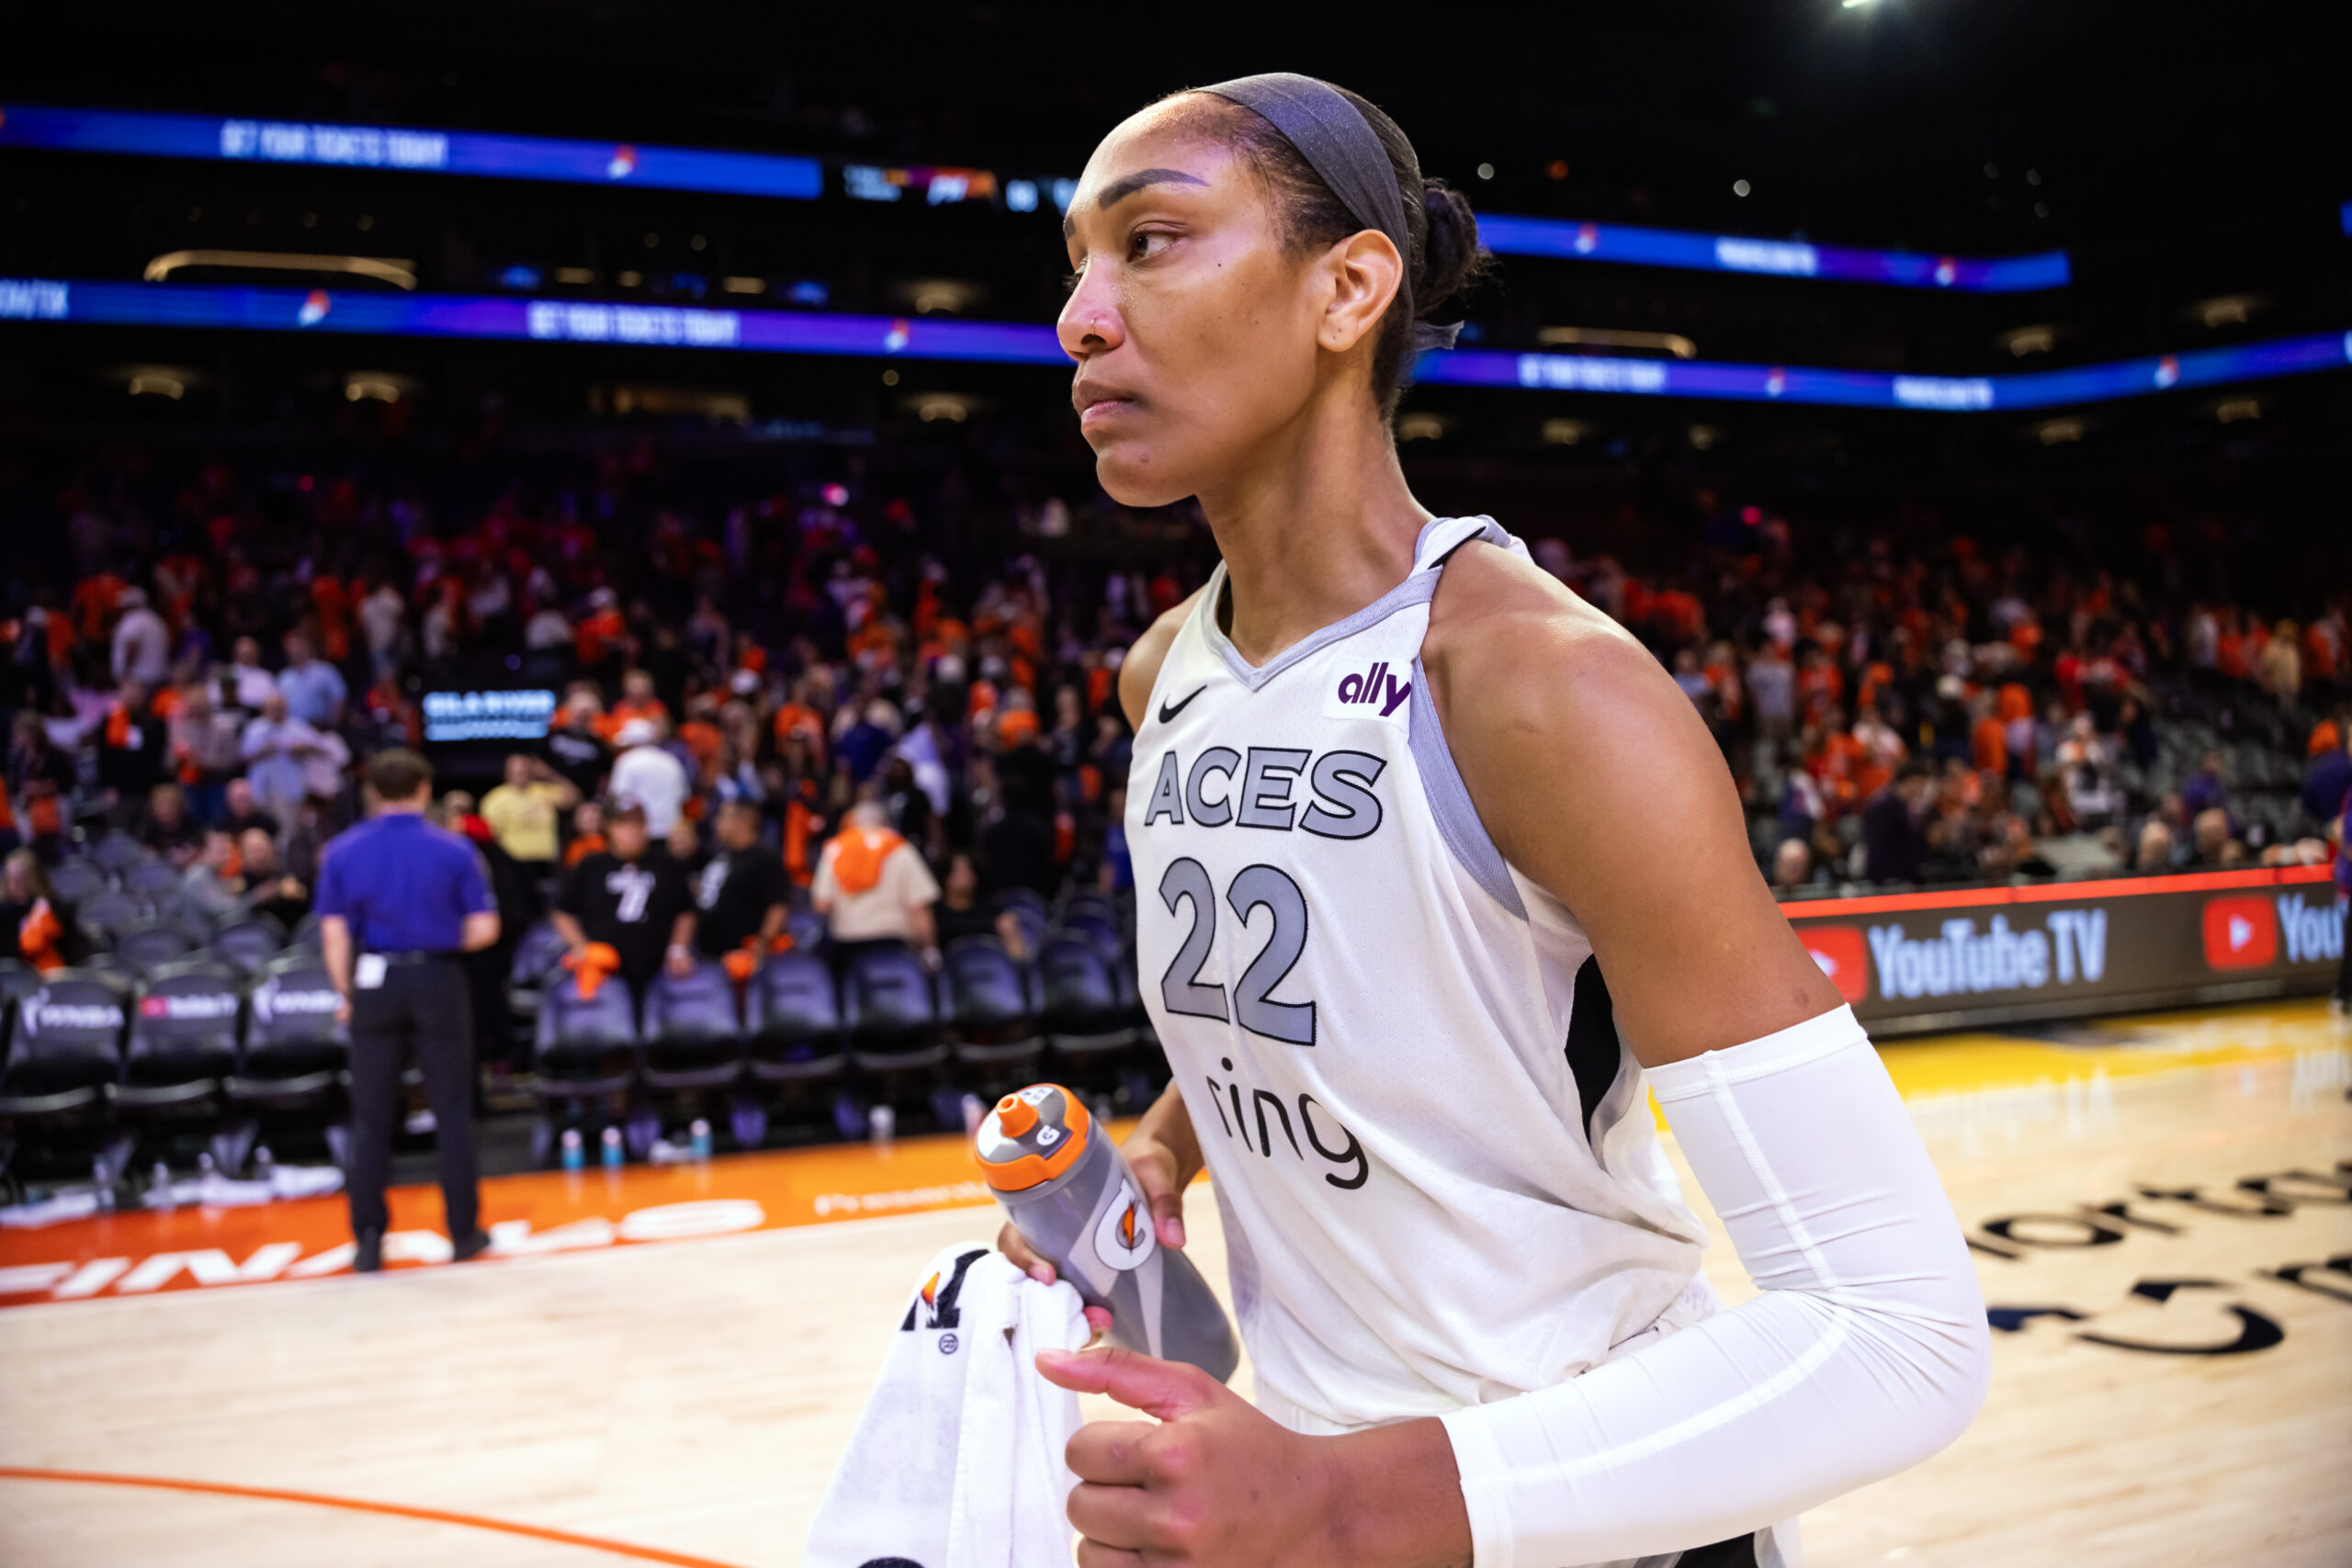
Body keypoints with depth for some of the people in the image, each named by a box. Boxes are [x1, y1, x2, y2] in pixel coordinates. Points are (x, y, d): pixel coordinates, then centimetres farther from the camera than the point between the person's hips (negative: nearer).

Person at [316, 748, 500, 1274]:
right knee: (452, 1111, 9)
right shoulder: (454, 850, -5)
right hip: (439, 979, -1)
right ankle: (464, 1231, 15)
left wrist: (346, 995, 7)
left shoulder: (342, 852, -1)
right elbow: (484, 929, -5)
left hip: (375, 983, 1)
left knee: (371, 1117, 9)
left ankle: (368, 1238, 11)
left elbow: (334, 935, -3)